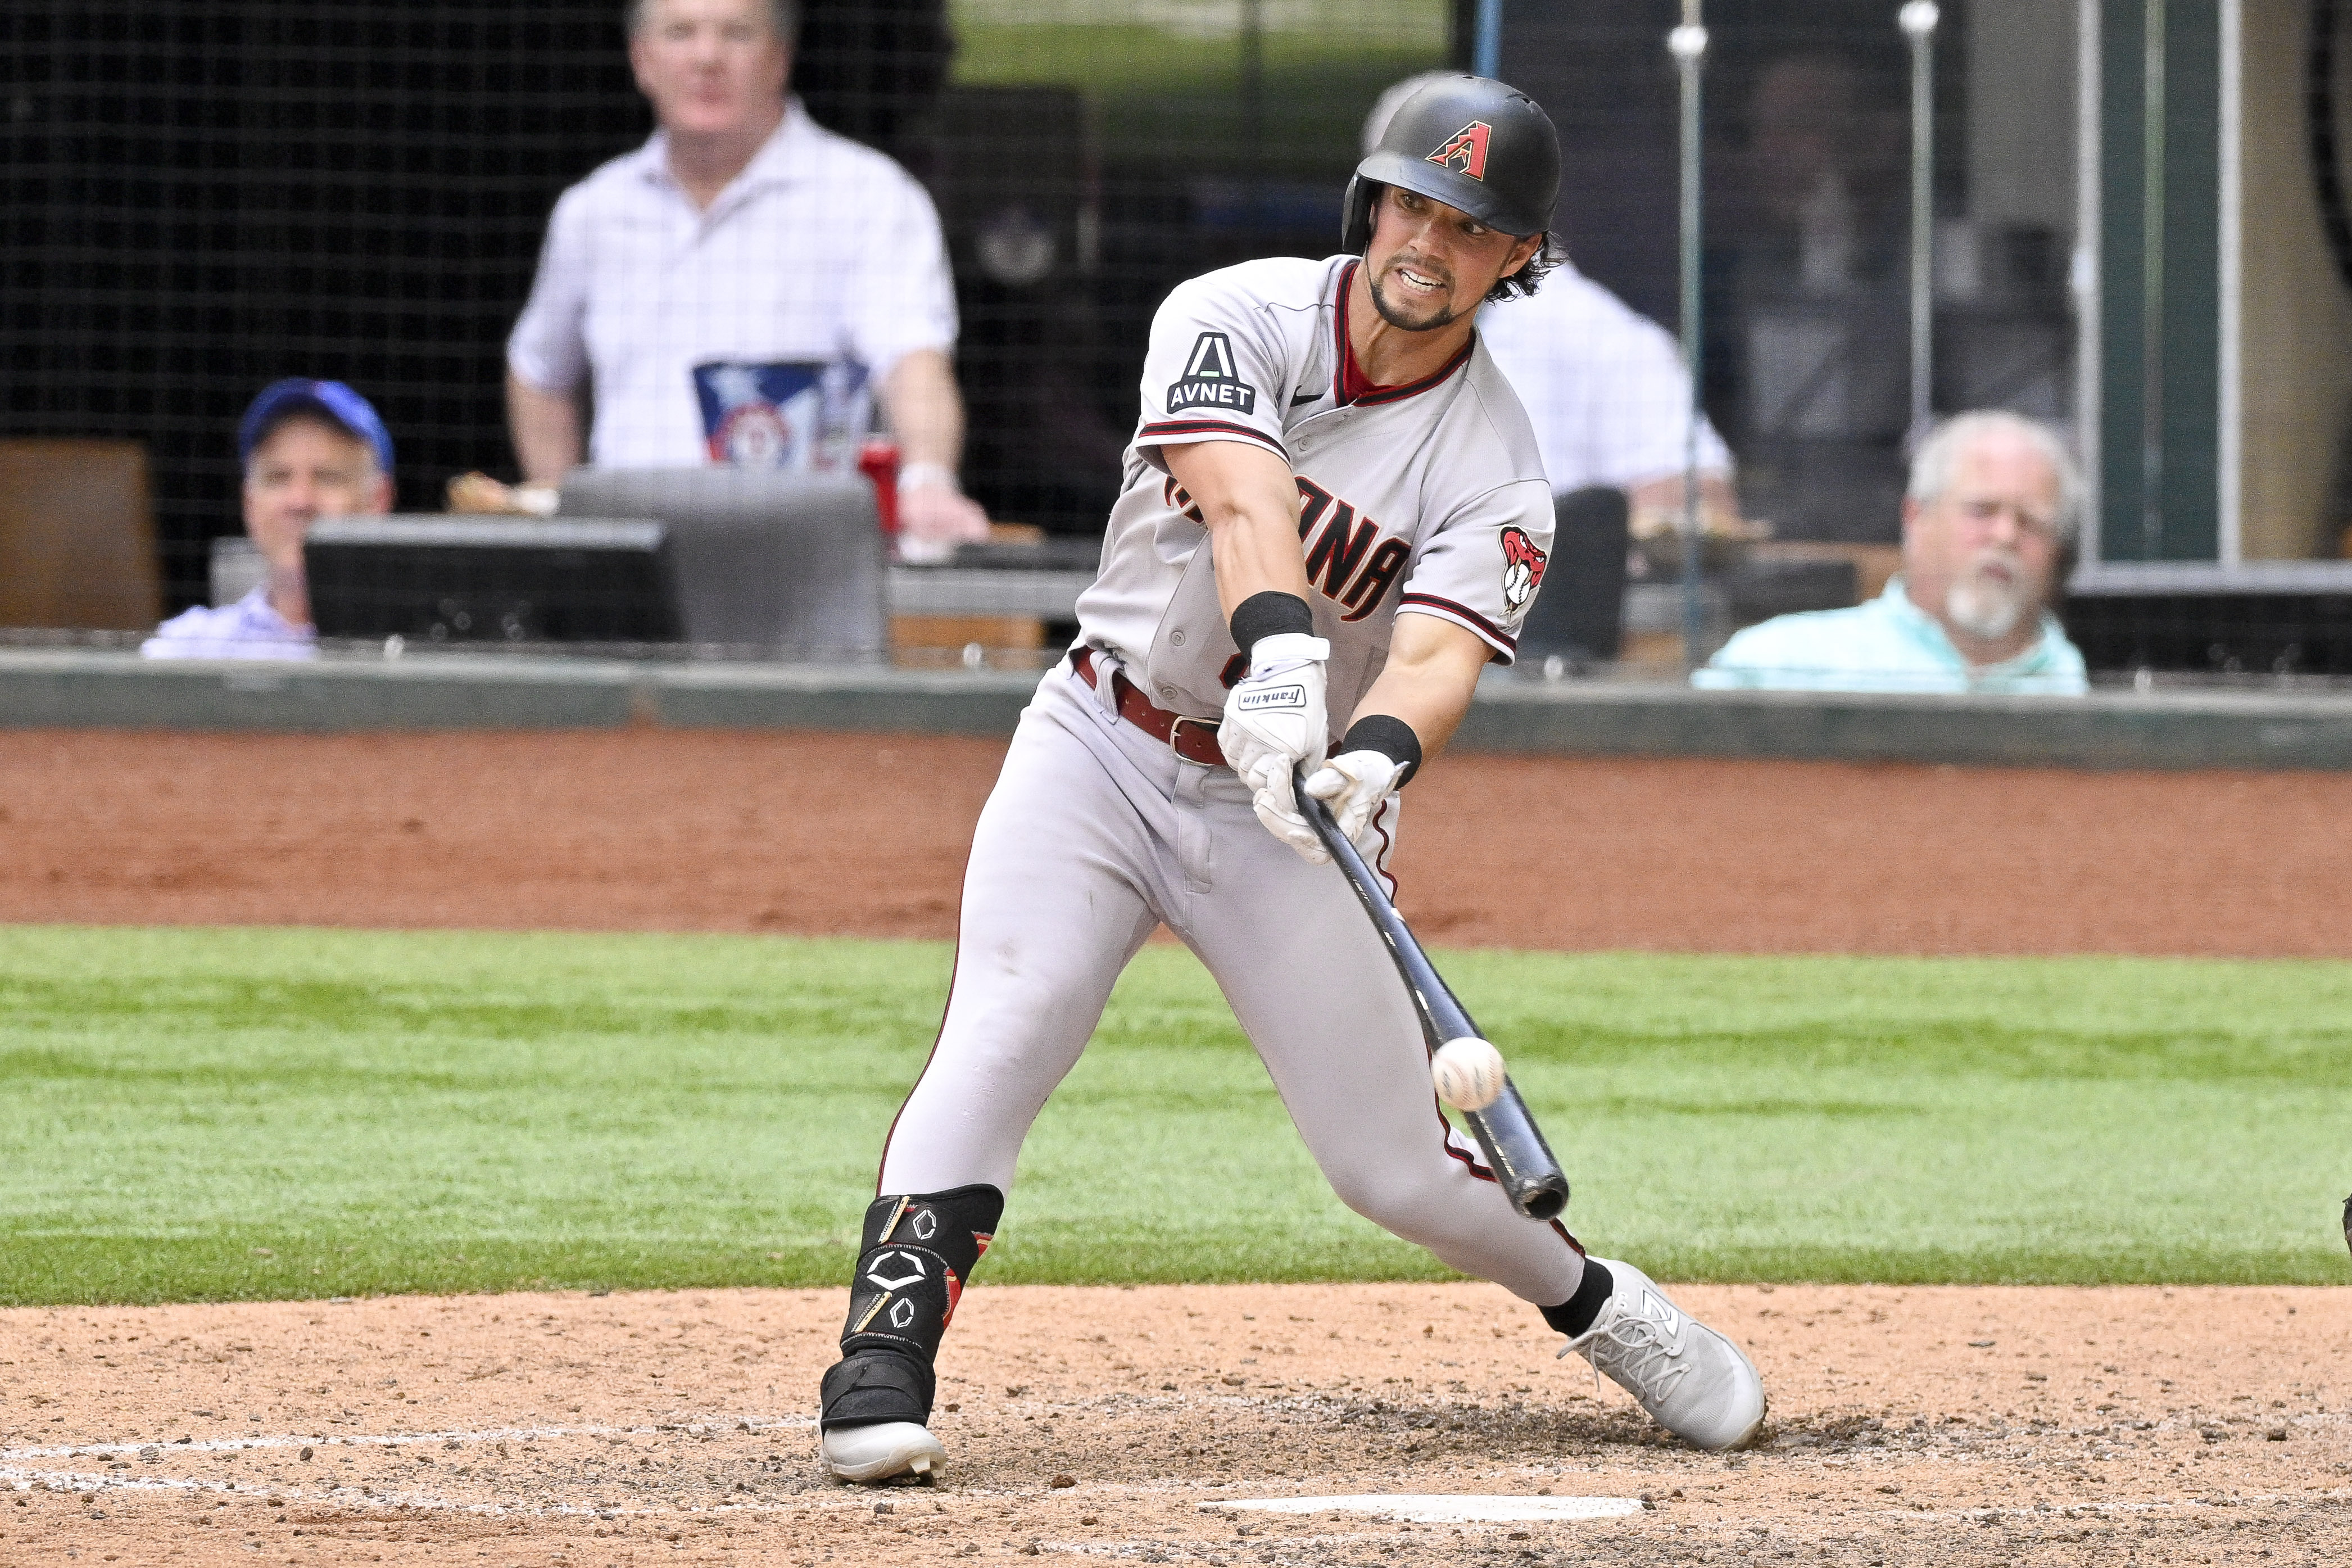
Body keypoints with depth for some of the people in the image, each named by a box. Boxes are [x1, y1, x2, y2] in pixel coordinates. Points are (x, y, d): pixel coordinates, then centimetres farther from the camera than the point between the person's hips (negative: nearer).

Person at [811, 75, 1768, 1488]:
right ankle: (882, 1367, -28)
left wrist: (1374, 759, -47)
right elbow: (1246, 498, -29)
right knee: (1002, 1036, -25)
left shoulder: (1496, 471, -8)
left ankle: (1596, 1303, 28)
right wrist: (1279, 659, -48)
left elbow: (1439, 651, -24)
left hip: (1289, 810, 1)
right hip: (1098, 751, -1)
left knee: (1397, 1165, 0)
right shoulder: (1236, 320, -10)